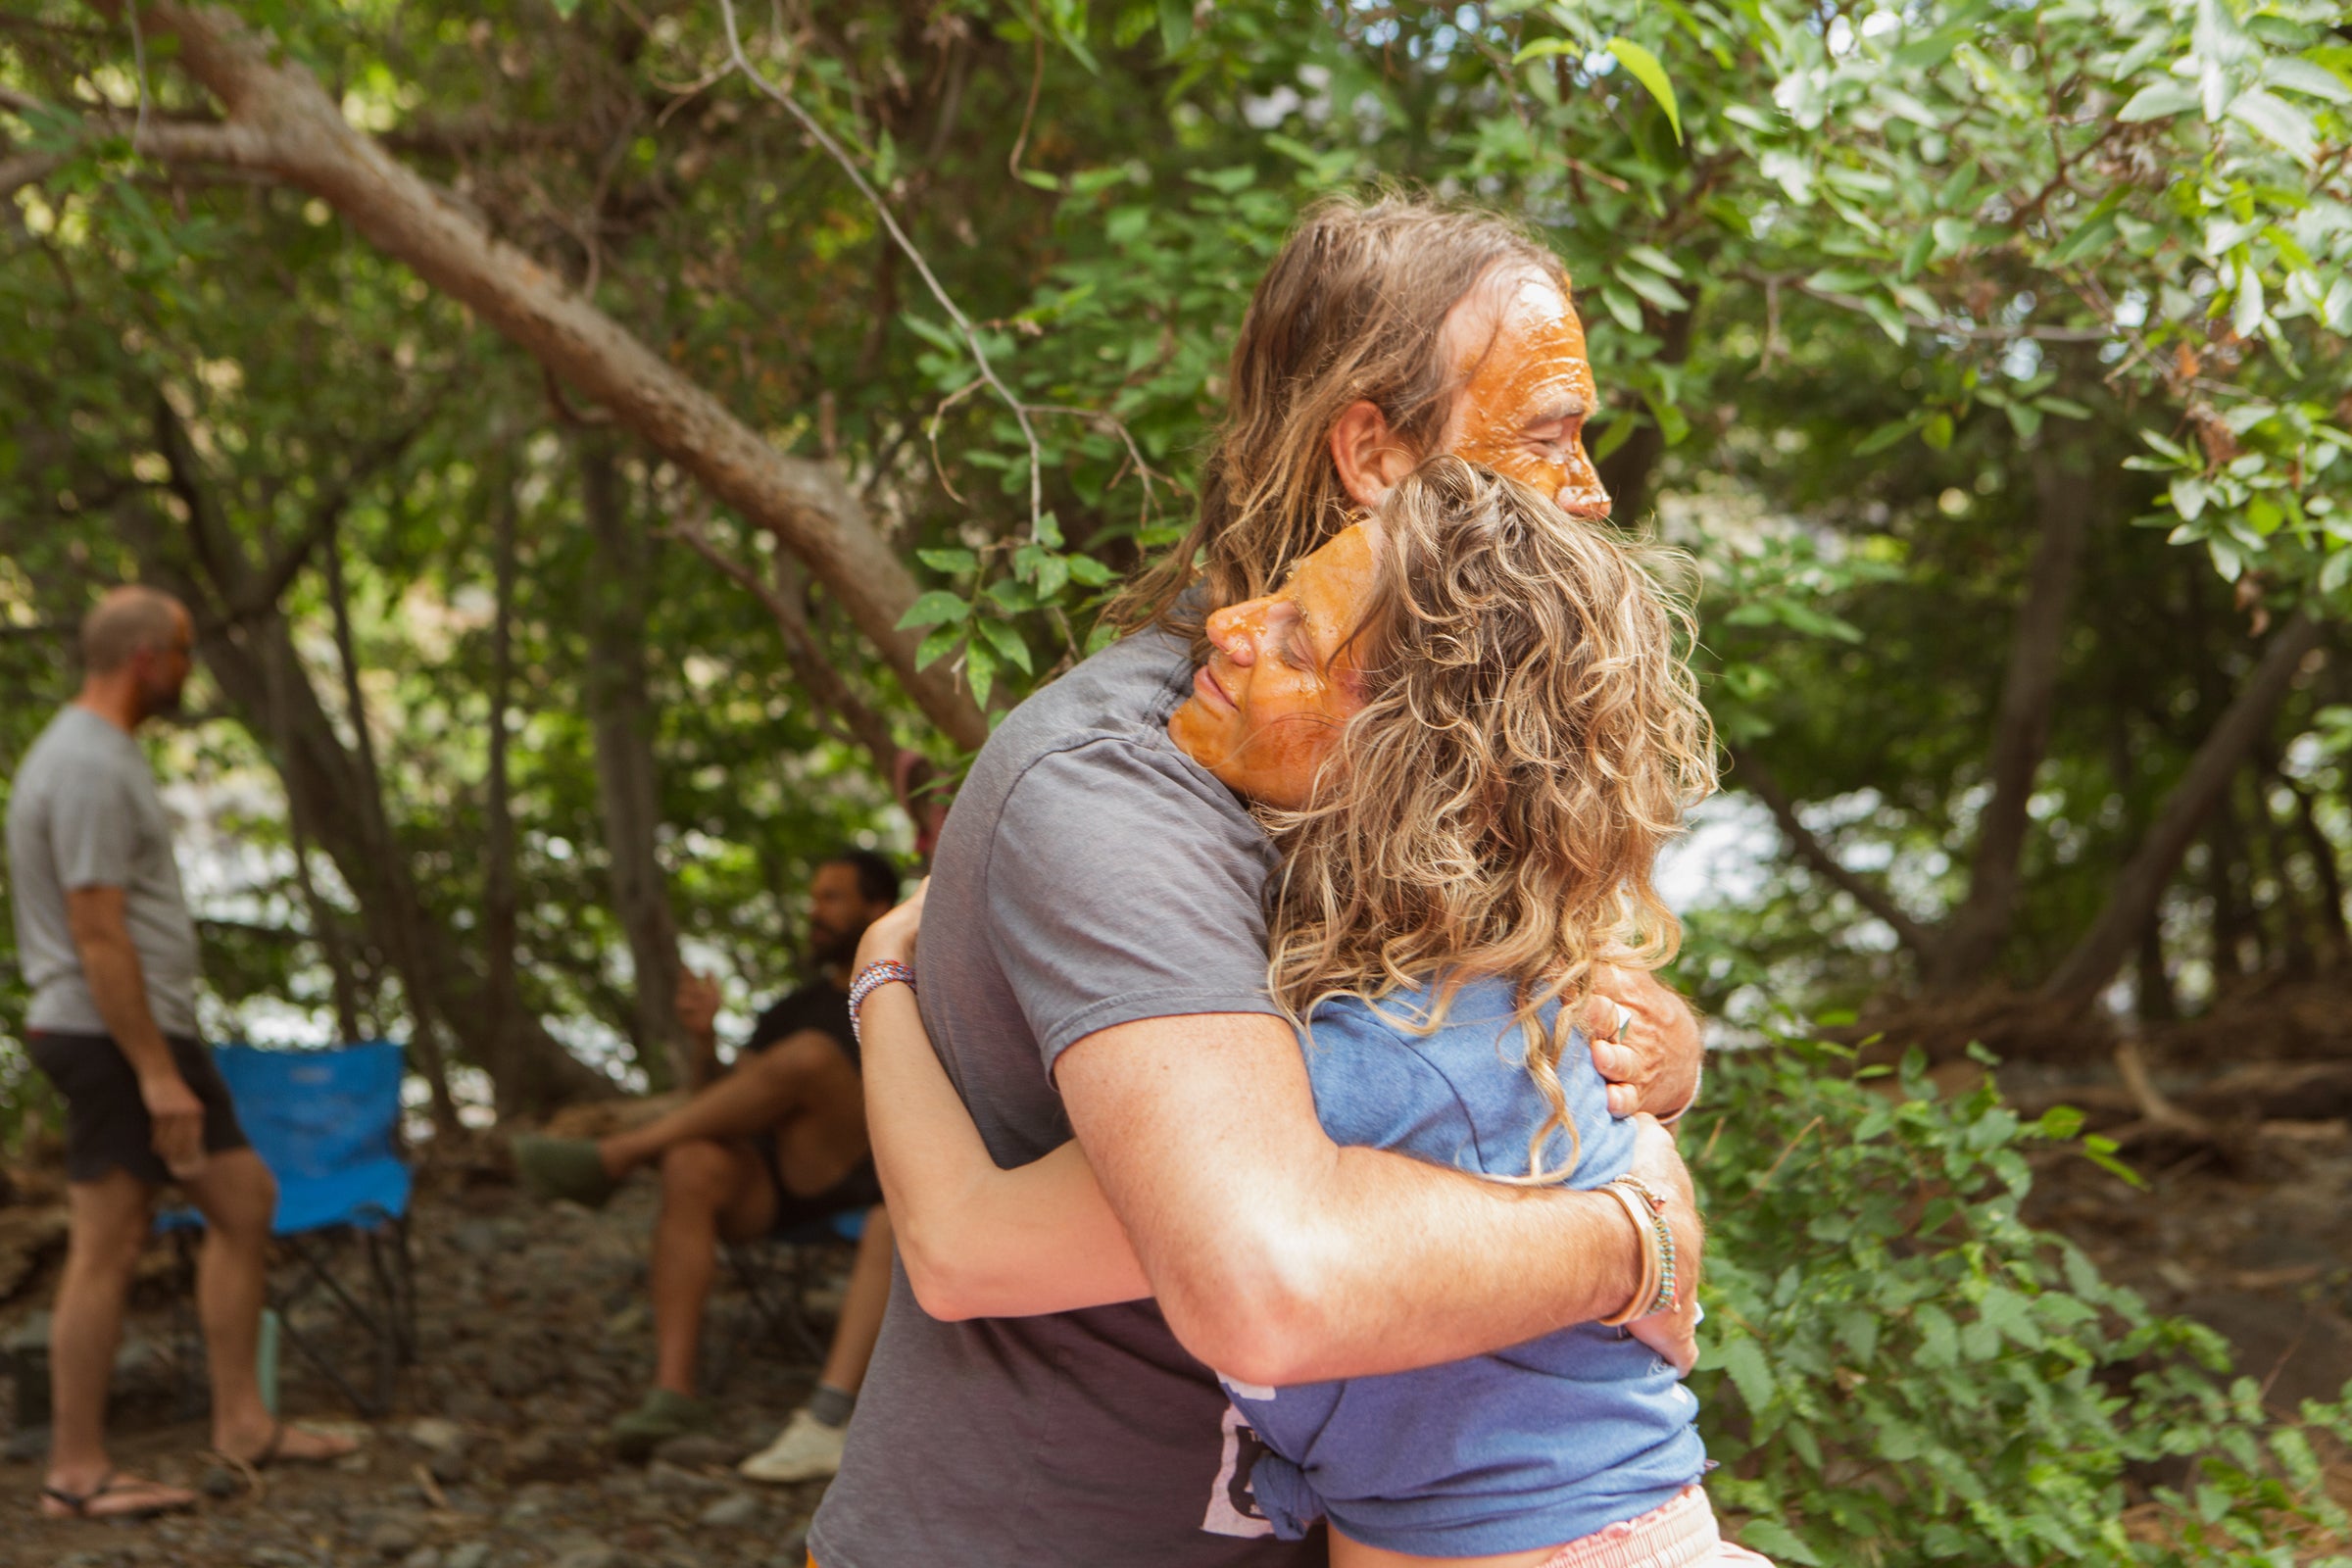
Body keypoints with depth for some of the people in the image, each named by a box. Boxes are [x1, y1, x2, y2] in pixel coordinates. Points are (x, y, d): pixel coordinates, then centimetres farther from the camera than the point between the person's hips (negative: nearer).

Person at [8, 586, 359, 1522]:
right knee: (107, 1249, -5)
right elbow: (99, 934, -23)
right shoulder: (90, 769, -17)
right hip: (116, 1036, -11)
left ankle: (244, 1424, 19)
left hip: (152, 1031, 11)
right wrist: (157, 1073, -24)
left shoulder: (93, 752, 16)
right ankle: (76, 1474, 3)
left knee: (245, 1198, 14)